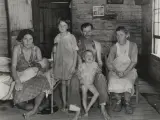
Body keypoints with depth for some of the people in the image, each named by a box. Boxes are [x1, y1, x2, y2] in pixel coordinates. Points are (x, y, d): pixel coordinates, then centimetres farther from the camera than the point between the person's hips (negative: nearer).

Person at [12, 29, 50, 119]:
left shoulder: (36, 49, 1)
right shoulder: (17, 49, -5)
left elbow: (42, 66, 5)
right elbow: (13, 66, -10)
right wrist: (17, 81, -26)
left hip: (34, 76, 2)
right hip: (21, 77, -2)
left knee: (43, 82, -34)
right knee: (19, 100, -30)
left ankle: (35, 109, -18)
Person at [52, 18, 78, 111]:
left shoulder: (71, 37, -5)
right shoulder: (57, 38, 5)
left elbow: (75, 52, -5)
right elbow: (55, 52, 10)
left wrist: (74, 65, -11)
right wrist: (54, 65, 8)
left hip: (69, 64, -3)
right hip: (60, 64, 4)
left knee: (69, 84, -2)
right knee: (63, 84, 10)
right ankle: (64, 104, 19)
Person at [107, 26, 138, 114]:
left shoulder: (132, 46, 1)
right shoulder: (114, 48, 4)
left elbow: (134, 62, -6)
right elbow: (109, 63, 0)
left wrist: (124, 72, -20)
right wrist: (116, 71, -19)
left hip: (129, 70, -1)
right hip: (115, 71, 1)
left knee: (127, 81, -33)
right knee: (114, 81, -31)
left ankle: (127, 103, -12)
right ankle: (119, 101, -10)